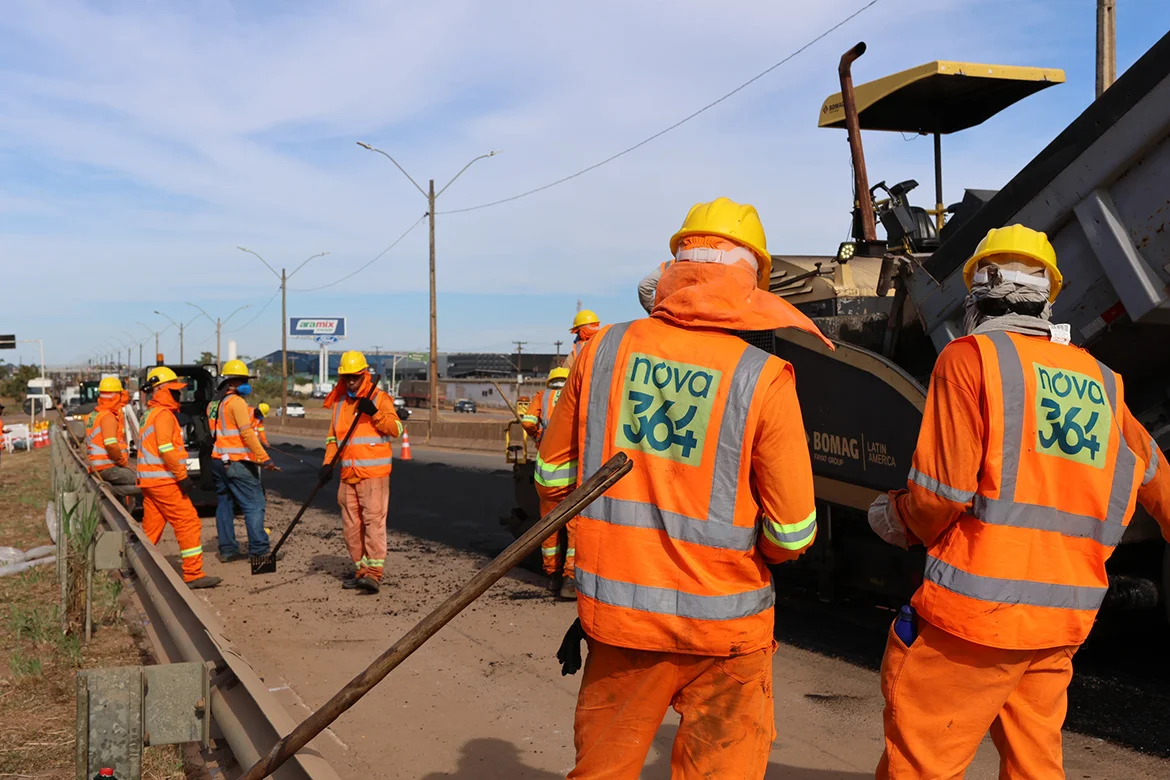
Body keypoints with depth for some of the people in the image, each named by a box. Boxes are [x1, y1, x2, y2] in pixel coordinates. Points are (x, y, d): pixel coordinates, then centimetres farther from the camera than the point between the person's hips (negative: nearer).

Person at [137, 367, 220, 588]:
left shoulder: (150, 414, 20)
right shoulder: (163, 414, -11)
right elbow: (166, 448, -22)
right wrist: (182, 475, -20)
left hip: (149, 480, 10)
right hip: (164, 481, -10)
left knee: (150, 528, 13)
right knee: (189, 523, -7)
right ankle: (193, 574, -7)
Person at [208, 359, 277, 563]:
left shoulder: (213, 405, 15)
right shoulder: (236, 402, -11)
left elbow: (215, 433, 15)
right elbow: (247, 433, -19)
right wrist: (264, 458, -21)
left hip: (218, 460, 9)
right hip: (237, 463, -9)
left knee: (225, 504, 11)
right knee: (254, 505, -7)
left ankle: (227, 550, 12)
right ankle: (259, 550, -9)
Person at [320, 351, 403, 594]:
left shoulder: (380, 398, -2)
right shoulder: (340, 403, 15)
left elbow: (396, 429, -12)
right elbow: (333, 437, 19)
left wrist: (374, 412, -24)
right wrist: (328, 463, 5)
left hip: (374, 473, -6)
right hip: (348, 475, 7)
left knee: (374, 520, -12)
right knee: (351, 525, 9)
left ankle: (374, 573, -13)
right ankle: (361, 570, 17)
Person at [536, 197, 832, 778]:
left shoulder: (605, 349, -3)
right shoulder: (764, 375, -12)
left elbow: (553, 474, 7)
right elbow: (791, 533, -10)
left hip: (615, 609, 3)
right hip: (723, 624, -2)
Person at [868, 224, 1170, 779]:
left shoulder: (971, 357, -5)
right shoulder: (1101, 384, 12)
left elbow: (942, 494, -11)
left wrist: (895, 518, 9)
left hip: (977, 607, -6)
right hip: (1064, 620, 7)